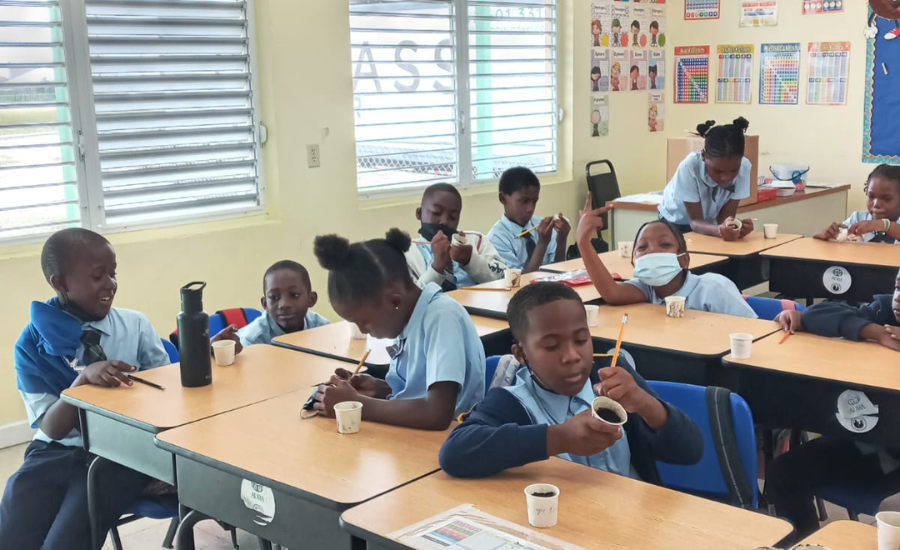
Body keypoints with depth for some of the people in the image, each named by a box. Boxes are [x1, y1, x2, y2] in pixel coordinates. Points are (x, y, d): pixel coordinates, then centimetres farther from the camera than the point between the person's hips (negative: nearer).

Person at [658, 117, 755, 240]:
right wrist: (720, 230, -48)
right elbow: (695, 221, -28)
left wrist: (734, 227, -42)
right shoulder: (689, 167, -30)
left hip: (708, 223, 3)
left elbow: (726, 214, -20)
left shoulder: (743, 167, -23)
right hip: (676, 224, -2)